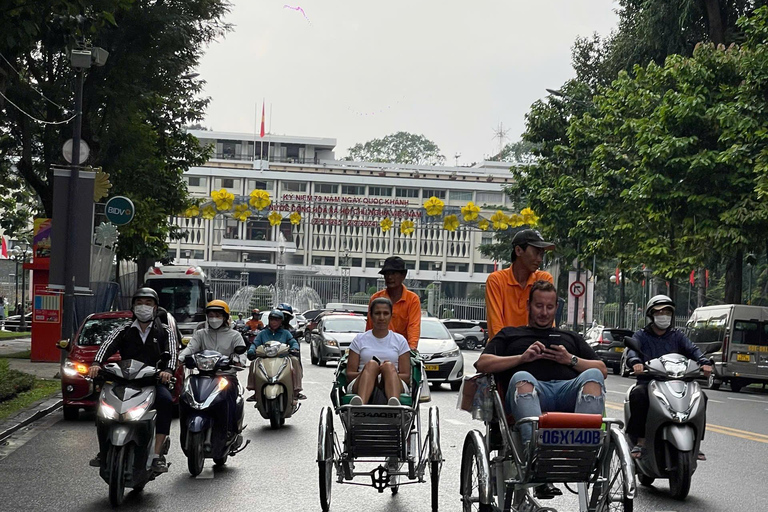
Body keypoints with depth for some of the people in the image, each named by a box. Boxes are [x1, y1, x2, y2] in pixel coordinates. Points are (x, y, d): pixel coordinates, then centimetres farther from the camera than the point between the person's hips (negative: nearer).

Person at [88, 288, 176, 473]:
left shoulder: (164, 332, 14)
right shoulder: (123, 332, 16)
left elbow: (171, 352, -4)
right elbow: (107, 346, -3)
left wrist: (167, 370, -28)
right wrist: (96, 363, -26)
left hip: (155, 382, -2)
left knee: (166, 400, -34)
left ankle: (157, 455, -32)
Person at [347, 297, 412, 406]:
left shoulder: (400, 341, 18)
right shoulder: (359, 340, 18)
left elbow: (406, 376, 10)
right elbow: (349, 375, 9)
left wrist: (389, 372, -11)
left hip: (395, 386, 0)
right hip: (361, 387, 0)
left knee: (389, 366, -32)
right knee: (371, 364, -32)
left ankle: (394, 404, -66)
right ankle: (359, 404, -65)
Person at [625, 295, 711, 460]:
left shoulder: (677, 336, 19)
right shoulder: (641, 335, 12)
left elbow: (692, 349, 2)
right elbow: (631, 349, -8)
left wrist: (704, 362, -20)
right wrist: (635, 361, -33)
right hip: (648, 381, -3)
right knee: (638, 394, -35)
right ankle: (640, 440, -27)